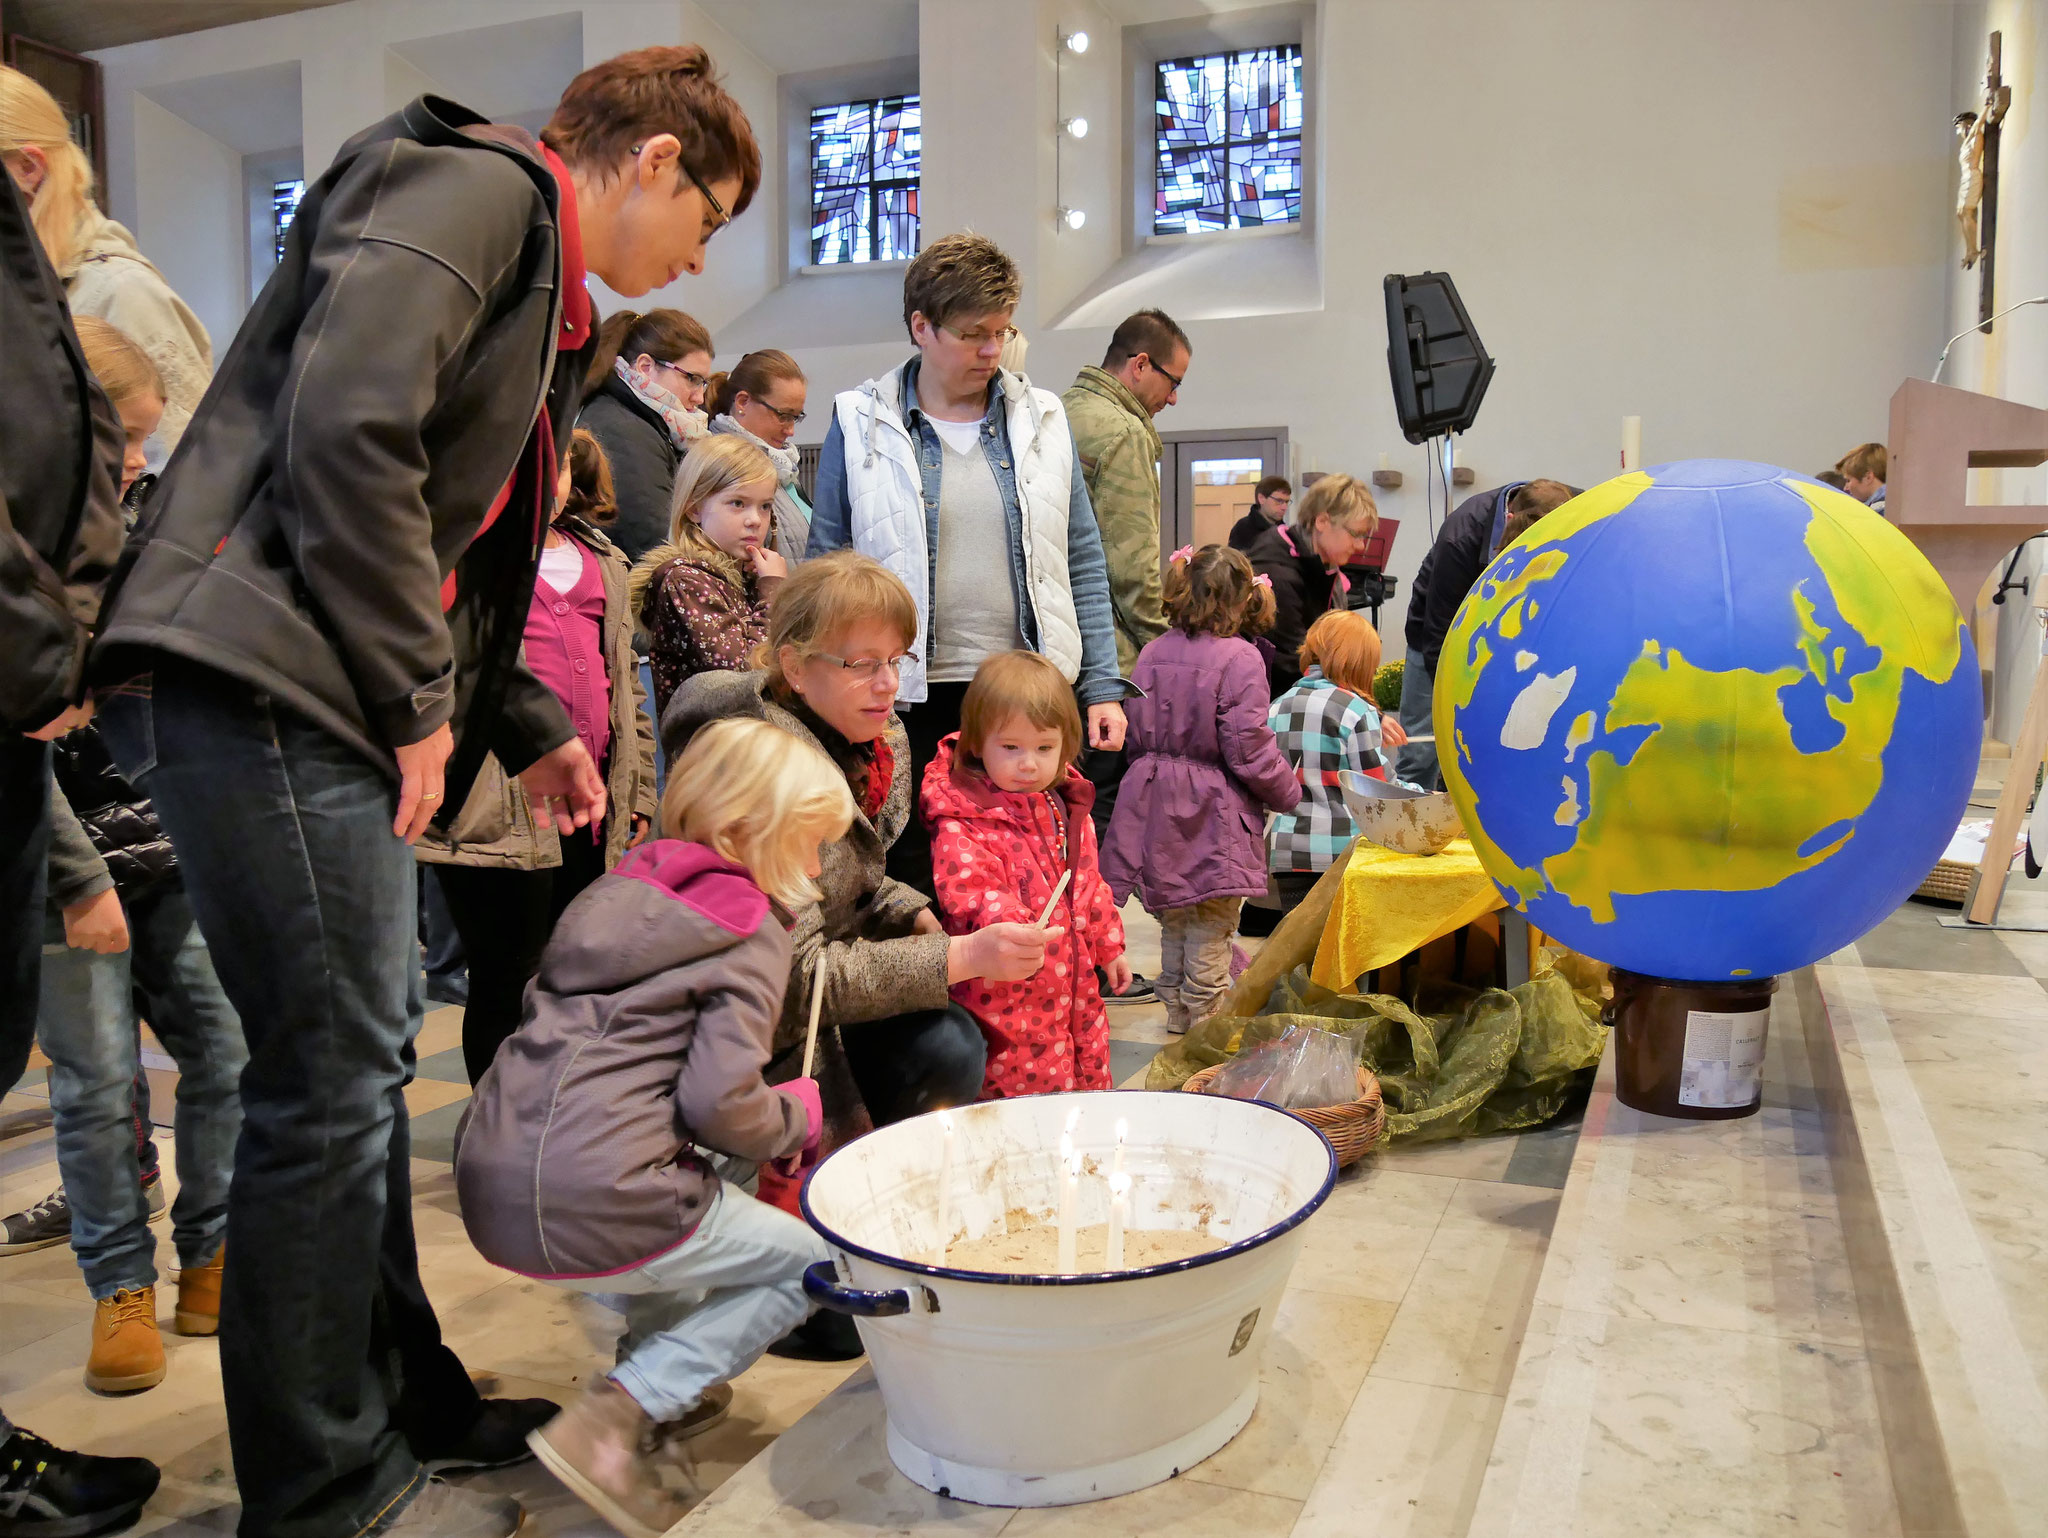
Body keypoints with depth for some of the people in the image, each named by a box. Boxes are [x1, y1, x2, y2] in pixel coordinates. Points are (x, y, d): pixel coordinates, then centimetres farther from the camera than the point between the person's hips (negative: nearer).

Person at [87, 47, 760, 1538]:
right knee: (334, 1079, -5)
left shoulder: (544, 294, 24)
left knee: (368, 1058, 15)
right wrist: (417, 702, -15)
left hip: (322, 704, 11)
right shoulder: (476, 185, -5)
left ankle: (405, 1401, 30)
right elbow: (345, 427, -20)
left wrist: (530, 726, 25)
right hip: (258, 678, -10)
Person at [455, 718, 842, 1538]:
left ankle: (658, 1364, 26)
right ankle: (608, 1422, -2)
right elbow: (718, 1100, -16)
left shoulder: (621, 888, 17)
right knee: (809, 1263, 9)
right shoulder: (750, 931, -5)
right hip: (592, 1208, -8)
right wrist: (799, 1117, 6)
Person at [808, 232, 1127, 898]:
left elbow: (1082, 562, 11)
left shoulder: (1041, 419, 9)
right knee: (914, 887, 6)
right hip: (911, 700, -2)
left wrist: (1101, 686, 5)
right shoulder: (860, 424, 2)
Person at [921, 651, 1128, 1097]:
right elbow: (968, 888, -30)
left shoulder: (1069, 811, 6)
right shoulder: (961, 824, -18)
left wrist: (1108, 946, 23)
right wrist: (1009, 926, -47)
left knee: (1093, 1087, 20)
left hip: (1075, 989, 7)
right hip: (1006, 1001, -7)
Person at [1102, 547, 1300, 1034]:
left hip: (1158, 807, 7)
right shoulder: (1240, 659, -16)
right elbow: (1249, 750, -17)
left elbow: (1134, 736, 10)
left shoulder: (1152, 653, 4)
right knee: (1212, 923, 5)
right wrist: (1289, 792, -1)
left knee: (1174, 919, 19)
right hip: (1213, 815, -6)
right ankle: (1206, 1017, 14)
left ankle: (1177, 1009, 30)